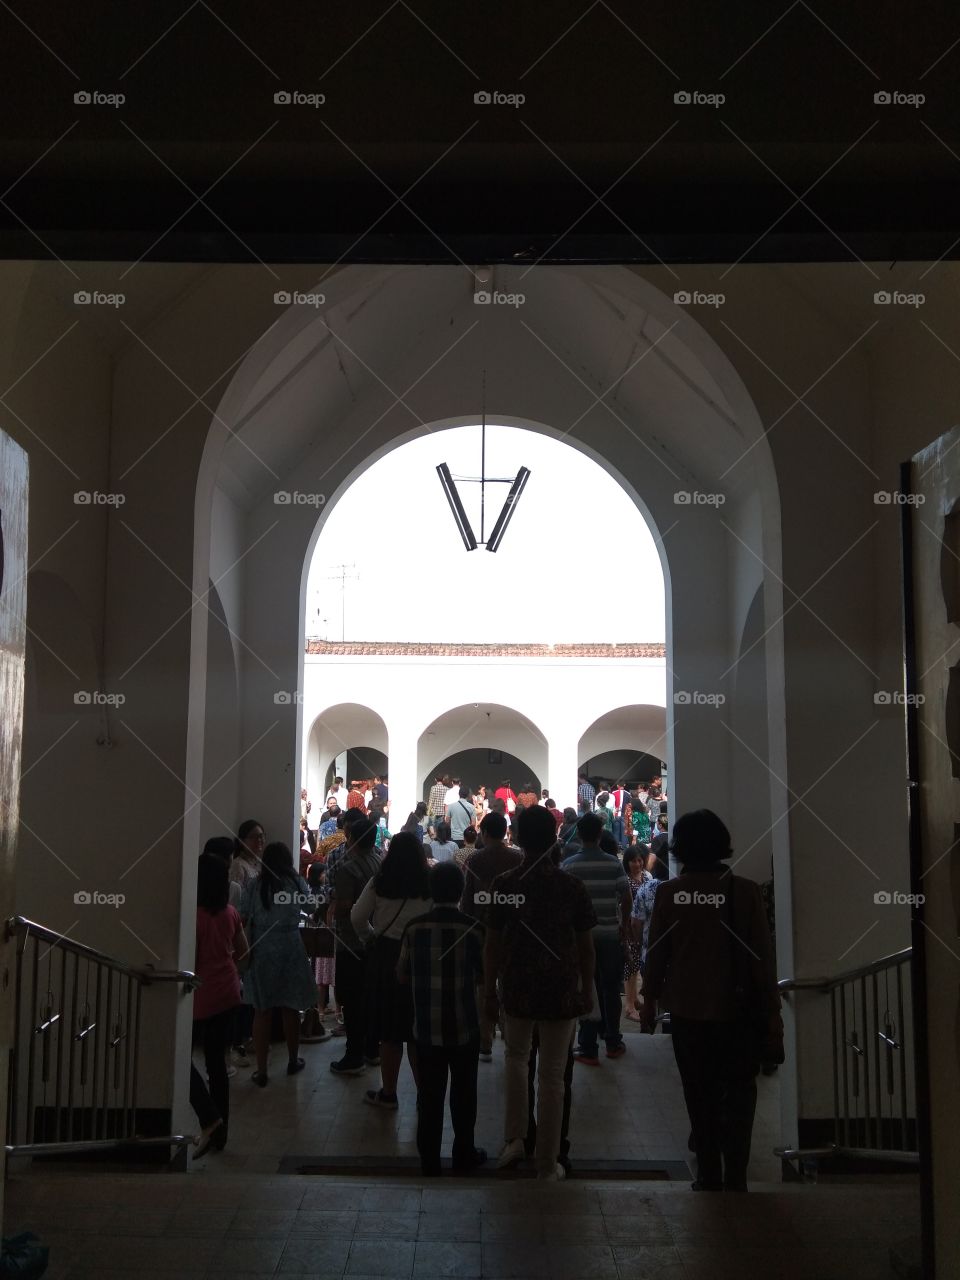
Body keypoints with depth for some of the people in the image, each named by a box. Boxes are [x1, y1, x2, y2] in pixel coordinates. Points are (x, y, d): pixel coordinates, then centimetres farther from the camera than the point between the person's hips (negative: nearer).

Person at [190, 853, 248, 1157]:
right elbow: (243, 951, 14)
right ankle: (219, 1134, 18)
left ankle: (210, 1119, -7)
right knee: (217, 1061, 13)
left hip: (201, 996, -7)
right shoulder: (230, 913, 3)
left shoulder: (194, 915, -18)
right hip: (228, 994, 7)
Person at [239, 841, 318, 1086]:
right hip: (289, 949, 1)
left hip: (260, 951, -1)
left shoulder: (254, 886, -4)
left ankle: (261, 1070, 5)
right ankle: (293, 1061, 30)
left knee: (262, 1011, 4)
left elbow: (243, 919, -6)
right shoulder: (297, 883, -1)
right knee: (290, 1009, 14)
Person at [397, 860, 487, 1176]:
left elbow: (402, 974, 2)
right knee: (463, 1092, 13)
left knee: (430, 1092, 11)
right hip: (464, 1026, -1)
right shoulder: (472, 928, -12)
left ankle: (429, 1159, 17)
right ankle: (464, 1154, 24)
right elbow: (484, 973, -2)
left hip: (426, 1026, 1)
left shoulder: (414, 928, -7)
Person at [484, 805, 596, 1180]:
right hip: (561, 991, 0)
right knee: (551, 1075, 8)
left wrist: (489, 991, 5)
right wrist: (588, 990, 10)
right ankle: (547, 1164, 15)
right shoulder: (571, 887, -9)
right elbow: (585, 945, -3)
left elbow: (493, 944, -5)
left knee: (516, 1057, 26)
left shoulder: (504, 885, -9)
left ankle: (514, 1139, 21)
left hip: (517, 990, 1)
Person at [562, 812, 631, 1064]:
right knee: (611, 990, 14)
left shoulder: (568, 865, -6)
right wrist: (624, 925, 11)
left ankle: (588, 1048, 6)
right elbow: (627, 899, -4)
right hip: (610, 935, 1)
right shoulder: (613, 863, -5)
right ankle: (613, 1042, 25)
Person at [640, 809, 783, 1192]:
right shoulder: (744, 891, -8)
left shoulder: (669, 893, -7)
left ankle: (710, 1177, 17)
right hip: (736, 1010, 0)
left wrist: (650, 1001, 10)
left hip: (687, 1011, 1)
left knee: (700, 1097, 13)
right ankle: (735, 1178, 3)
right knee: (738, 1095, 12)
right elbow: (762, 956, -6)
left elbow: (656, 953, -3)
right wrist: (770, 1010, 2)